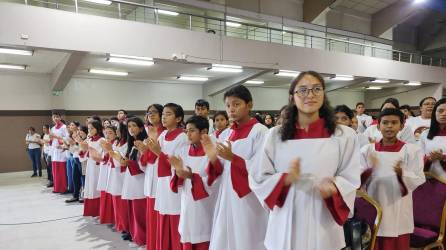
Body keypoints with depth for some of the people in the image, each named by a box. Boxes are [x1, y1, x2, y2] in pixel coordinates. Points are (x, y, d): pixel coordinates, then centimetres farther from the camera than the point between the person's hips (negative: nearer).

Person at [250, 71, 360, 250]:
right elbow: (258, 178, -1)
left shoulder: (344, 135, -1)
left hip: (323, 225, 0)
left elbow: (350, 180, -1)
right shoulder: (275, 135, 0)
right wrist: (285, 179, -18)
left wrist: (333, 188, -21)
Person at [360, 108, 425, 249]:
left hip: (398, 213, -1)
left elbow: (419, 180, -8)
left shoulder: (412, 150, -1)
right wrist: (369, 170, -20)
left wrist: (401, 173, -27)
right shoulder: (367, 150, 2)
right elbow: (357, 180, -1)